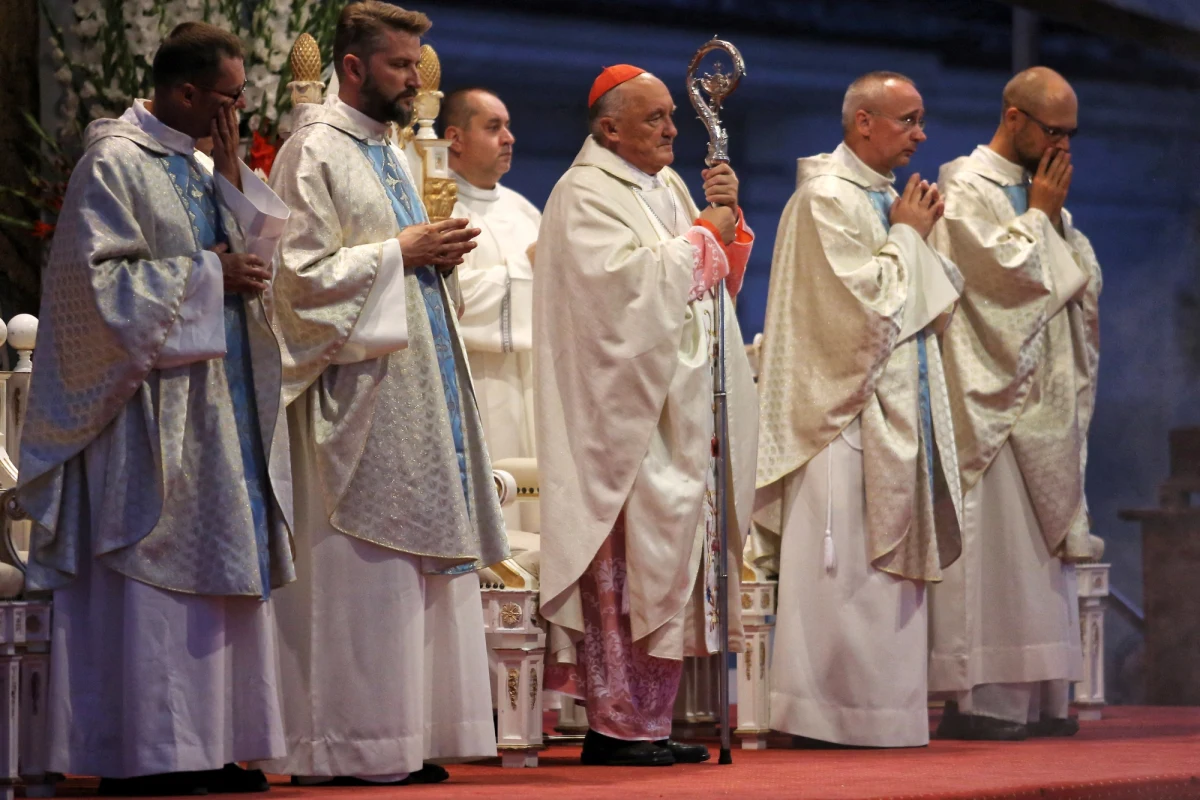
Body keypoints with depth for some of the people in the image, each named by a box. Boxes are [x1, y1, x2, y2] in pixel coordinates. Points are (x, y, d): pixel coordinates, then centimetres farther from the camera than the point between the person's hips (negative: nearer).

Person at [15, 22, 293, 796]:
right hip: (151, 405, -9)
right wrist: (208, 277, -14)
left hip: (217, 401, 9)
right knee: (151, 574, -8)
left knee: (218, 572, 7)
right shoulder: (115, 164, -9)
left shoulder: (199, 167, 16)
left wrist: (232, 175, 2)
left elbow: (255, 254, 13)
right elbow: (104, 277, -16)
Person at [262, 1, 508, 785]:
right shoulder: (315, 153, -9)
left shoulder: (390, 154, 19)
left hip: (415, 384, 9)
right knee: (364, 565, -8)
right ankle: (350, 744, -4)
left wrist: (438, 251, 8)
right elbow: (301, 273, -16)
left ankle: (409, 736, 11)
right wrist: (400, 253, -14)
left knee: (418, 560, 7)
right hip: (357, 387, -9)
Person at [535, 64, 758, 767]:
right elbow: (627, 279, -19)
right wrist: (701, 235, -9)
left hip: (678, 407, 8)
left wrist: (728, 217, 2)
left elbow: (716, 281, 19)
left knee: (673, 559, 6)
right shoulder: (584, 196, -6)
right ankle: (617, 726, -6)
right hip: (622, 412, -8)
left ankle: (650, 721, 9)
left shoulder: (669, 189, 19)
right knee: (627, 559, -9)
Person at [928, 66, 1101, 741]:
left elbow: (1087, 281, 14)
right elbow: (1005, 270, -16)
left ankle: (1037, 697, 7)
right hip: (989, 394, -8)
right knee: (988, 538, -10)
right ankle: (973, 698, -10)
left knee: (1042, 544, 5)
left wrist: (1056, 217, 2)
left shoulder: (1044, 196, 19)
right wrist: (1041, 216, -4)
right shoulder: (964, 188, -5)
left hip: (1046, 401, 8)